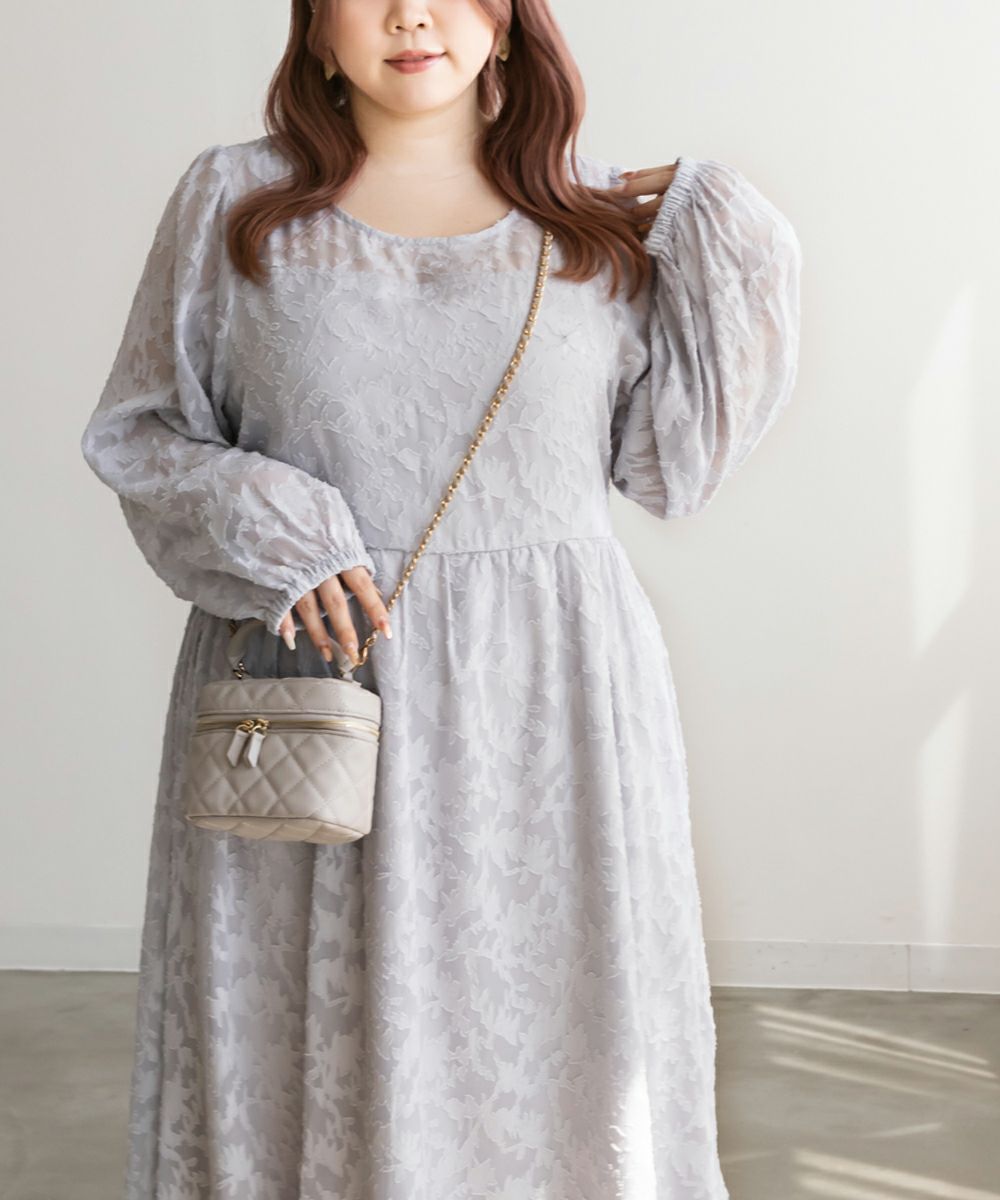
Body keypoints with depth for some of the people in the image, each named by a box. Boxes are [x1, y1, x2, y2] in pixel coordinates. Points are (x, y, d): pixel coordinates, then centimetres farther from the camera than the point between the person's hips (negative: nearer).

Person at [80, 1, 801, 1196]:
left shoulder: (601, 219, 5)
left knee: (550, 1053, 8)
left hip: (548, 701, 1)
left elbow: (672, 466, 5)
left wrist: (720, 250, -1)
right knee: (298, 1061, 7)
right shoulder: (231, 200, 3)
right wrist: (256, 531, -10)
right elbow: (135, 432, 7)